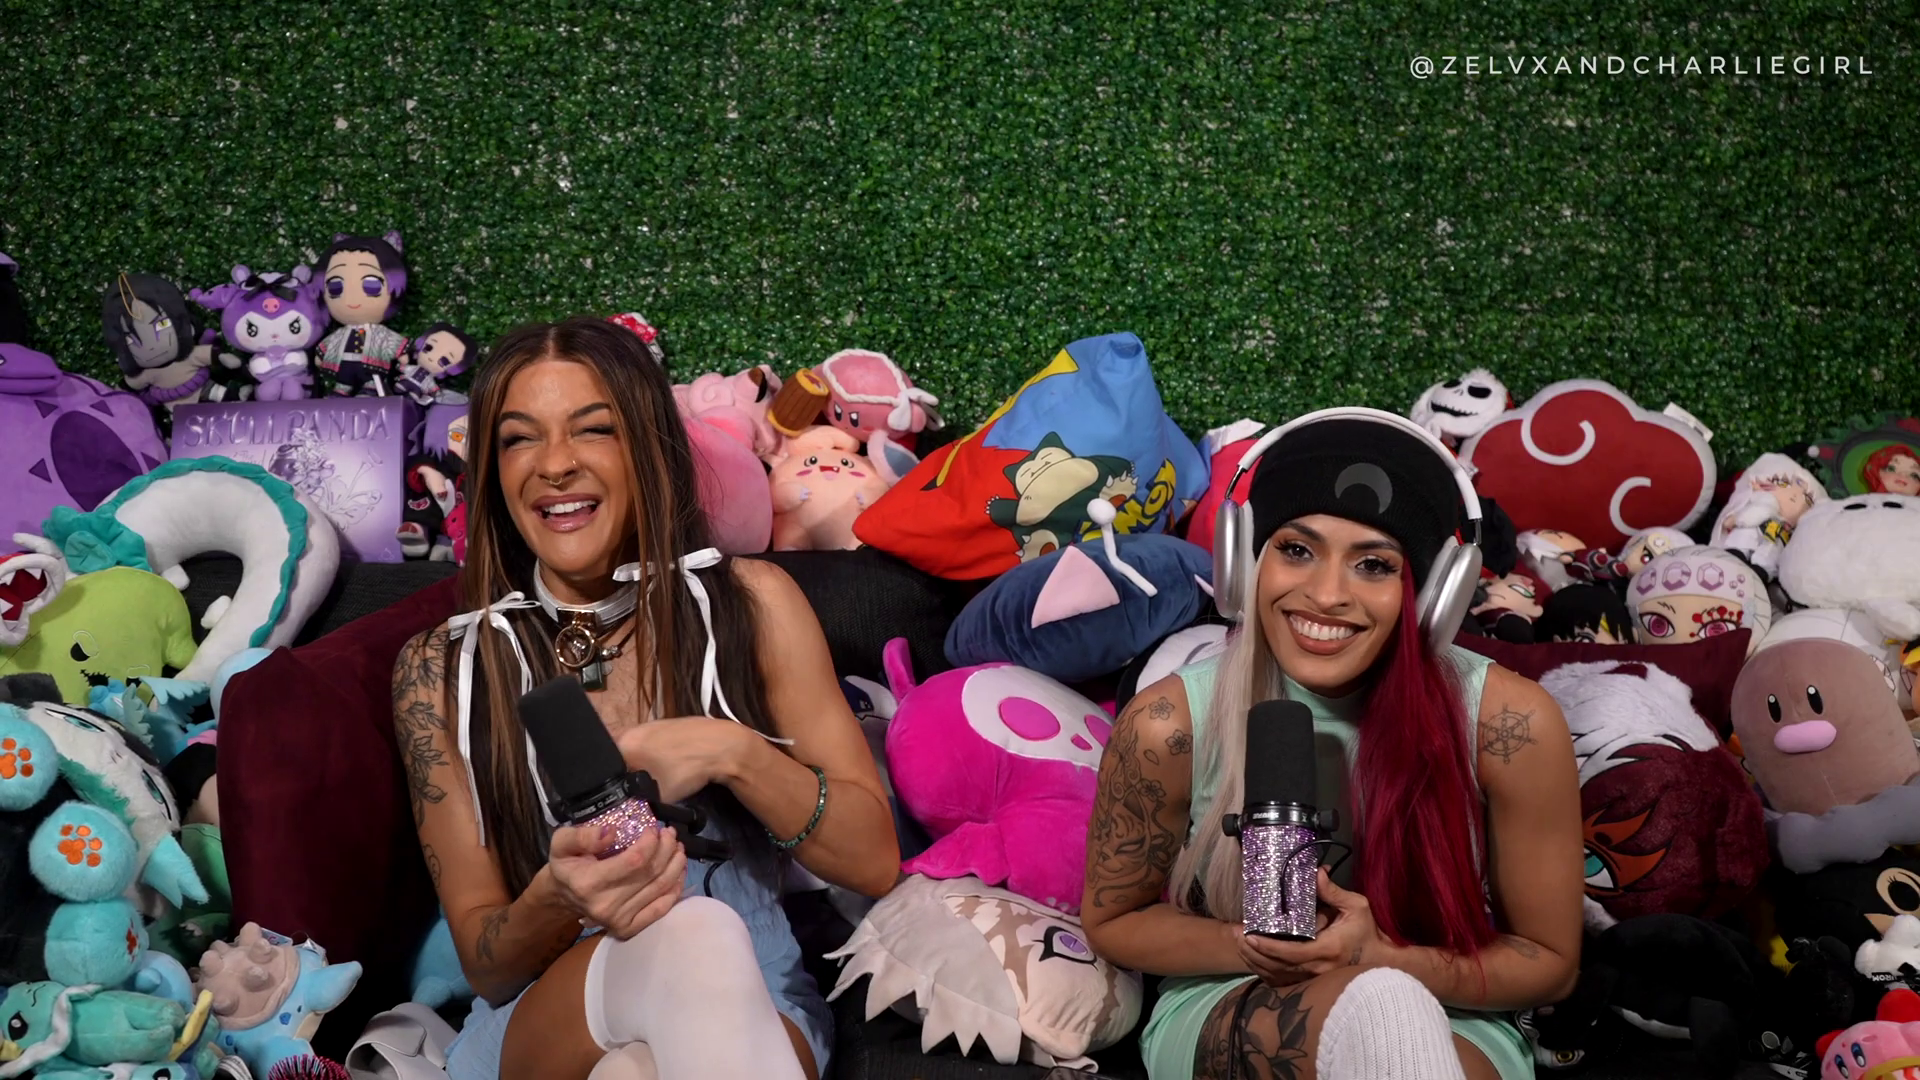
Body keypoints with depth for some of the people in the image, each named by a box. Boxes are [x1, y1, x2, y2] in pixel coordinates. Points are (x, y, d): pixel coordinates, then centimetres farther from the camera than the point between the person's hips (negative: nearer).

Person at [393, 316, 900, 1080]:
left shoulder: (749, 603, 4)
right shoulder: (444, 670, 4)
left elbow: (874, 862, 1)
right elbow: (484, 961, 3)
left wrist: (732, 752, -16)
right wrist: (557, 900, -21)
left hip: (750, 1011, 1)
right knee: (689, 934, -34)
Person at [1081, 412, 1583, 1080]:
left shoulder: (1509, 724, -19)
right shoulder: (1171, 726, -18)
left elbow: (1550, 962, -5)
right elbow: (1111, 920, 0)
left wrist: (1383, 960, -23)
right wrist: (1249, 949, -19)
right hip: (1223, 1015, 0)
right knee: (1378, 1005, -35)